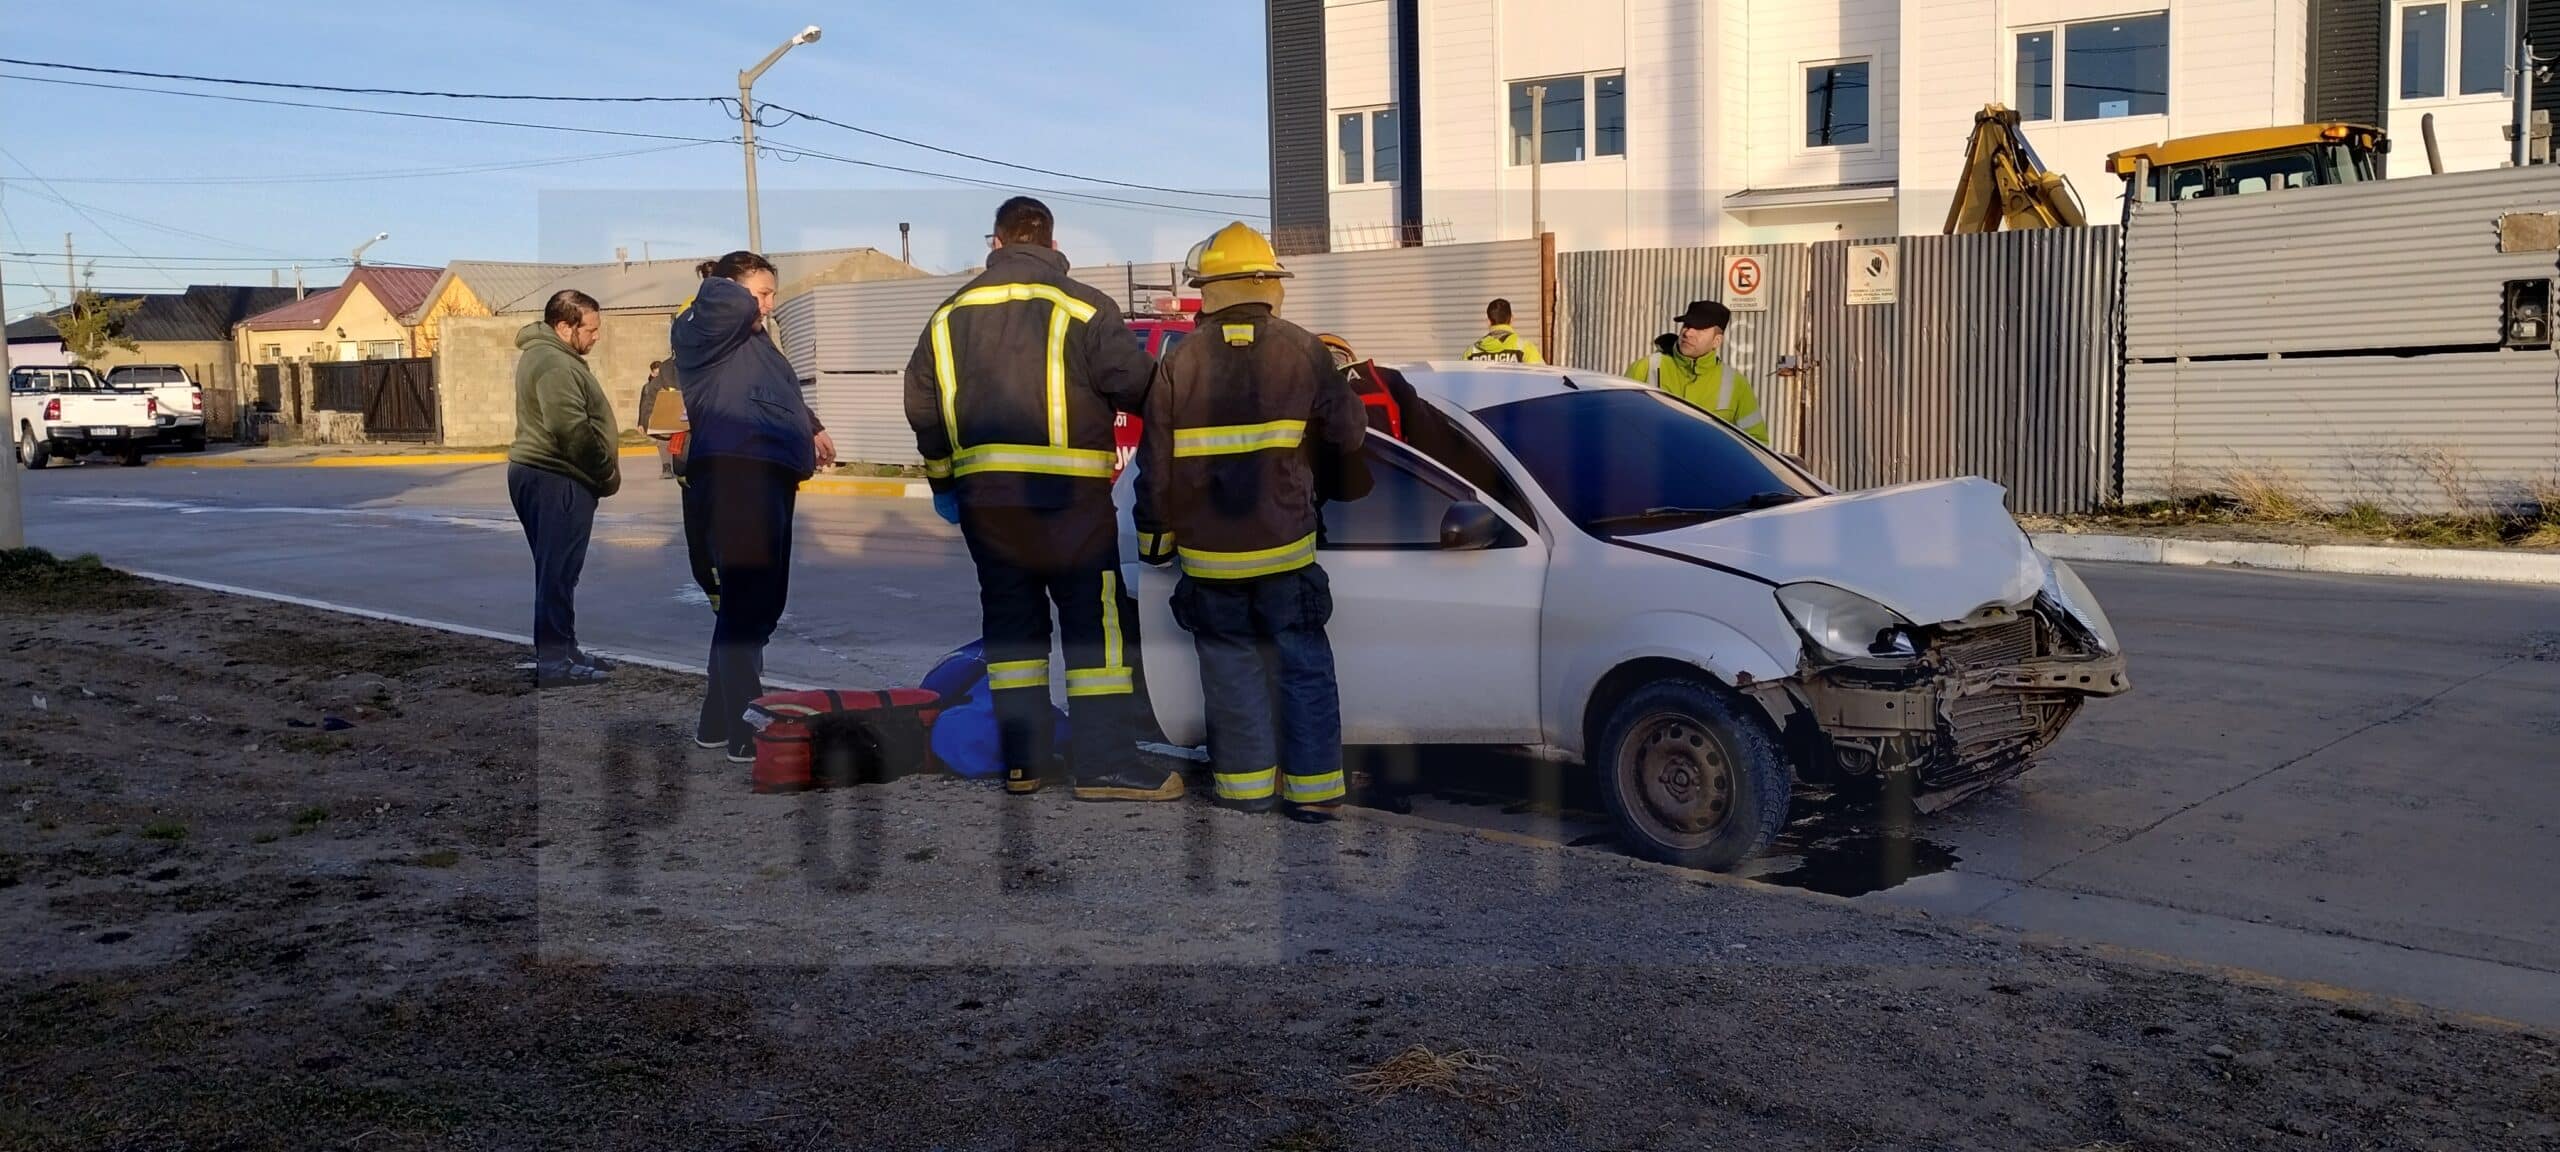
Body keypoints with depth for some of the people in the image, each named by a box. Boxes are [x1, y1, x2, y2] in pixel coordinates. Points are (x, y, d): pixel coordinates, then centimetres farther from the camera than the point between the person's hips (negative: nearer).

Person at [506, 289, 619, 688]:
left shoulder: (551, 355, 18)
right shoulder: (554, 363, -17)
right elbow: (572, 430, -24)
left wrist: (601, 471, 13)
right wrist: (608, 471, -13)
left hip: (548, 477, 11)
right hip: (556, 480, -11)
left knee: (558, 570, 16)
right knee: (558, 571, -8)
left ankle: (561, 651, 24)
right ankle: (555, 660, -6)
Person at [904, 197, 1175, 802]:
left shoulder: (951, 315, 12)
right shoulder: (1081, 307, -5)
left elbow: (921, 404, 15)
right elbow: (1138, 384, -11)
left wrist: (943, 481, 25)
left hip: (982, 496, 5)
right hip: (1068, 494, -5)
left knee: (1011, 619, 13)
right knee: (1097, 622, -1)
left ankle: (1020, 761, 15)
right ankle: (1106, 764, -4)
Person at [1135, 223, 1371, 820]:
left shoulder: (1180, 362, -2)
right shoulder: (1304, 351, -4)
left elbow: (1157, 465, 0)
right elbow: (1348, 432, 3)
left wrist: (1156, 539, 11)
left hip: (1209, 554, 1)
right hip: (1285, 548, 0)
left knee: (1231, 667, 11)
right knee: (1304, 664, 8)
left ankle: (1246, 783, 15)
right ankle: (1313, 788, 9)